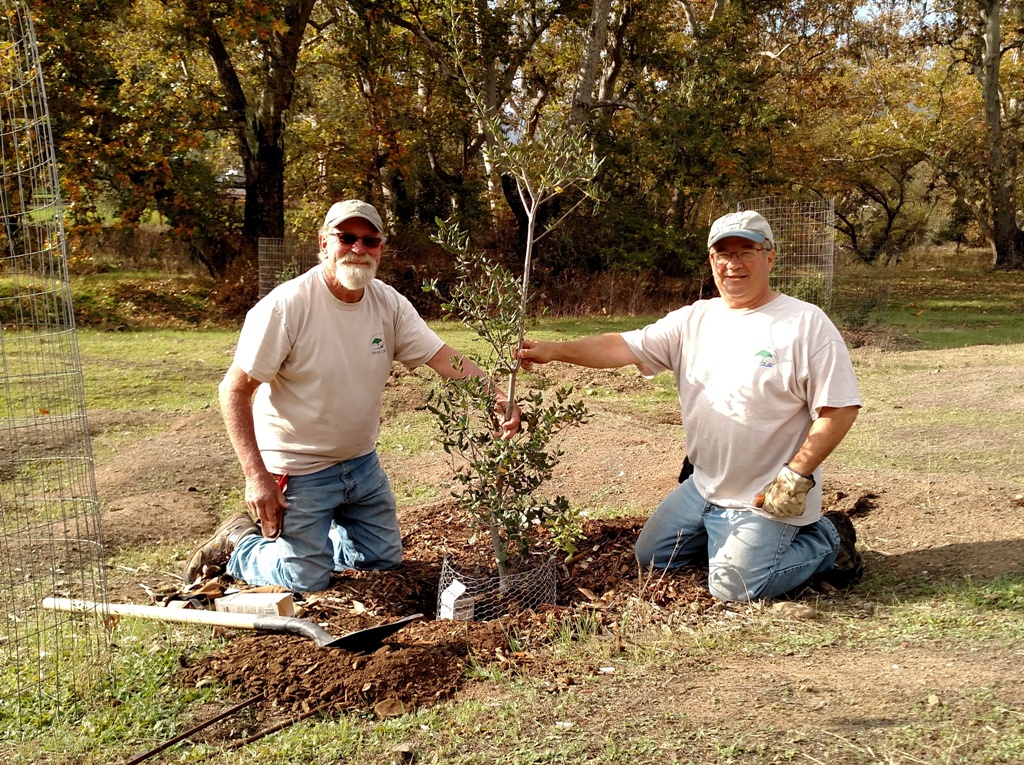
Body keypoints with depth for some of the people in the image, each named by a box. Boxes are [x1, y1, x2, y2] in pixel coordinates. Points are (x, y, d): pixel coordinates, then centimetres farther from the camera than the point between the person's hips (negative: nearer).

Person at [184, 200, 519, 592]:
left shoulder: (389, 303, -6)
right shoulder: (287, 305, -23)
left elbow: (446, 358, -10)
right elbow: (234, 390, -19)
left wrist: (497, 398, -28)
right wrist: (257, 476, -24)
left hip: (362, 463, 6)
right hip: (300, 471, -6)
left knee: (385, 558, 16)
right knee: (307, 580, 0)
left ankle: (304, 538, 36)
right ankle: (239, 542, 26)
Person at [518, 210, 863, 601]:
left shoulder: (807, 323, -13)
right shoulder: (693, 319, 3)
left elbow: (840, 409, -15)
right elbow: (625, 346, -5)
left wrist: (795, 476, -20)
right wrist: (553, 351, -19)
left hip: (767, 498, -7)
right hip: (703, 487, 7)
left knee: (733, 589, -13)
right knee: (650, 556, 15)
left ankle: (826, 541, 10)